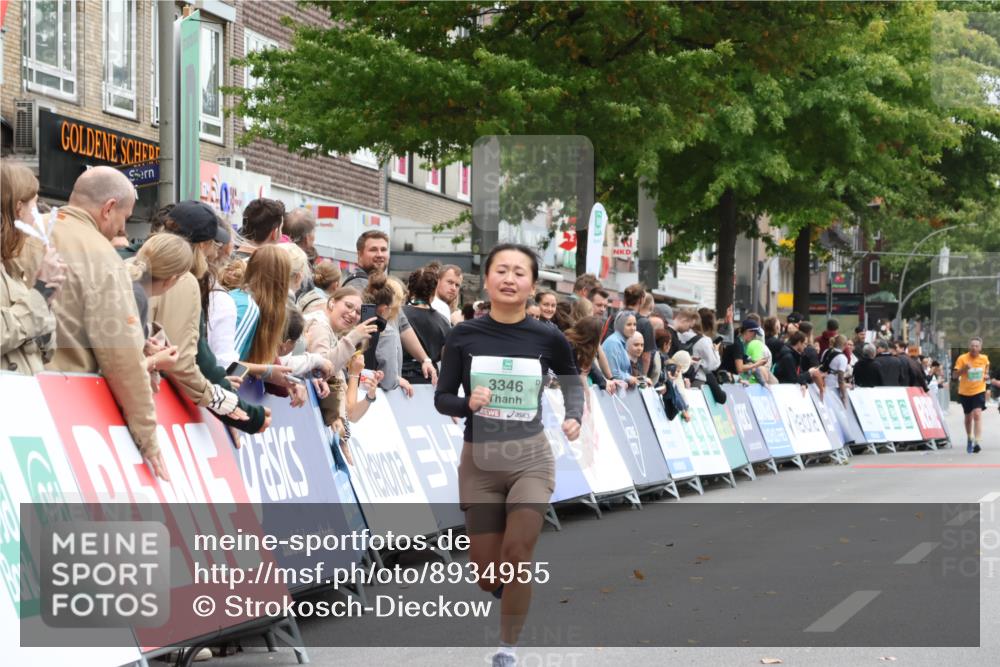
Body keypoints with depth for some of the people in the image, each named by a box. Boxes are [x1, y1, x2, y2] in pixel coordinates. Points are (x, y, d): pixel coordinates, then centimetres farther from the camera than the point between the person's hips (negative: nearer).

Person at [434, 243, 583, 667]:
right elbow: (441, 398, 1)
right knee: (488, 576, 6)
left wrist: (574, 417, -6)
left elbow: (572, 382, 13)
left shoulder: (548, 339, -5)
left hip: (530, 458, -1)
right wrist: (468, 403, -20)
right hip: (479, 461, 1)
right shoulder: (464, 336, -5)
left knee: (515, 557, -13)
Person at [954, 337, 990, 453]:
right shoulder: (962, 358, -10)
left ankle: (977, 442, -25)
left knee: (977, 414, -20)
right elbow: (955, 375, -12)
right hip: (965, 392, 0)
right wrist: (963, 369, -30)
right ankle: (970, 440, 39)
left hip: (979, 391, 0)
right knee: (968, 417, 14)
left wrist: (986, 376, -1)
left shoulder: (984, 358, -1)